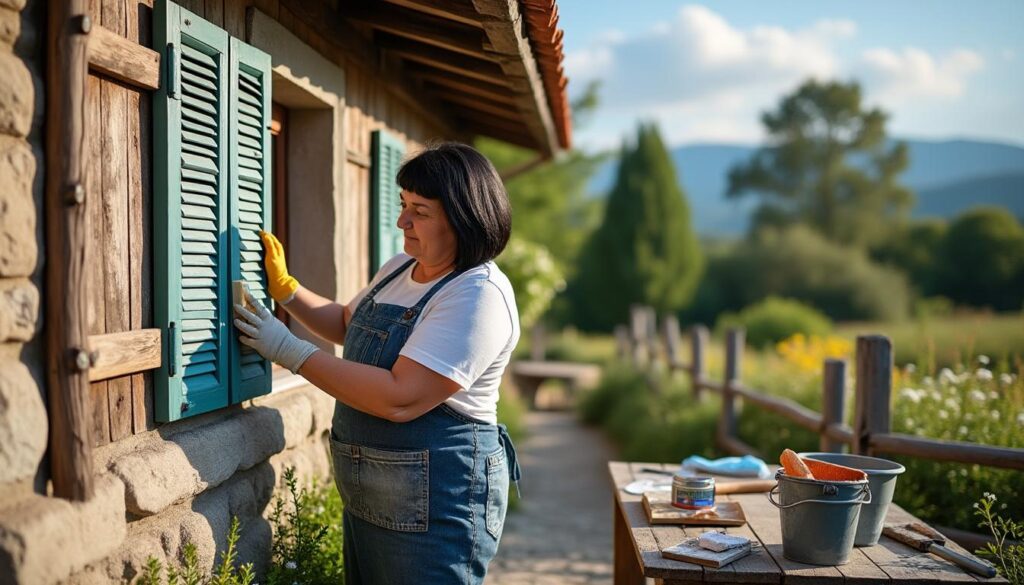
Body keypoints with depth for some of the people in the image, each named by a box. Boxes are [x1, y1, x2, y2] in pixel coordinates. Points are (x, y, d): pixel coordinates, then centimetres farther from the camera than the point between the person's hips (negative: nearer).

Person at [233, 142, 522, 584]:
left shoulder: (479, 294, -22)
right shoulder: (399, 268, 6)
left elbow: (400, 399, -29)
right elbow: (348, 325, 26)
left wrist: (290, 351, -23)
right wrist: (284, 288, 11)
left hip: (436, 503, -9)